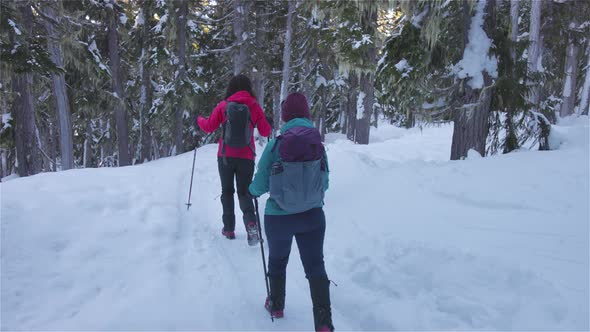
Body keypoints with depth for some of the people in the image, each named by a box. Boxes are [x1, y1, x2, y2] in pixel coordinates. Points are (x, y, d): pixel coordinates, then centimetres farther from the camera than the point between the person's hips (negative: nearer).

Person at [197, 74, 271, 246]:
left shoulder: (223, 105, -5)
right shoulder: (254, 106, -5)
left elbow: (209, 127, 4)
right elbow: (265, 132, -1)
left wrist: (199, 119, 25)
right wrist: (267, 125, 22)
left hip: (225, 156, 0)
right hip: (246, 157, 0)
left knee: (227, 192, 17)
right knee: (244, 192, 10)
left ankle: (229, 229, 20)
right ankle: (250, 222, -15)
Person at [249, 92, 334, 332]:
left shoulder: (275, 145, -13)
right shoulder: (319, 144, -5)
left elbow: (261, 184, -8)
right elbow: (324, 183, 5)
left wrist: (253, 190, 15)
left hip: (279, 217, -1)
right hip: (313, 216, 1)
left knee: (277, 261, 22)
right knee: (315, 266, 10)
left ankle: (276, 306, 42)